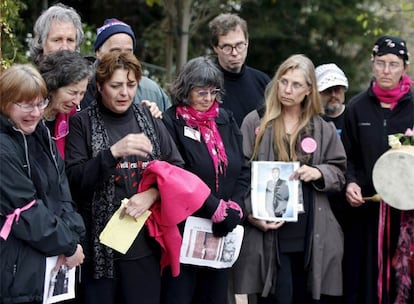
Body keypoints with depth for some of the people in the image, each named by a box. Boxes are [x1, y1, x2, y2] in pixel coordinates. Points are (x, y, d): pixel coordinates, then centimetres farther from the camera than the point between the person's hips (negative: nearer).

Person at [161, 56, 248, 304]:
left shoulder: (226, 121, 11)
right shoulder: (172, 122, -8)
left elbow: (243, 170, 9)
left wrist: (234, 208, -7)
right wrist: (217, 209, -16)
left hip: (222, 230, 5)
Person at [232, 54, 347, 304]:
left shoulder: (323, 128, 11)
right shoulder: (255, 123, 4)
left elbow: (339, 173, 13)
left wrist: (318, 173, -9)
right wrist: (251, 213, -10)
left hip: (312, 234, 3)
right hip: (268, 232, -2)